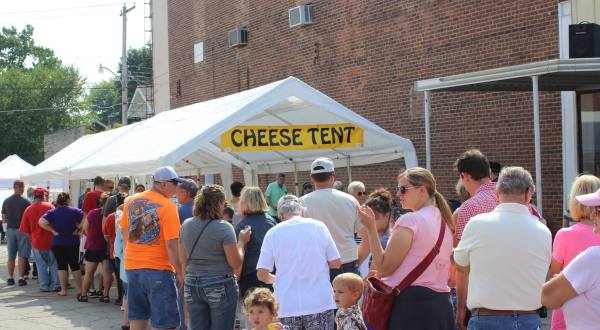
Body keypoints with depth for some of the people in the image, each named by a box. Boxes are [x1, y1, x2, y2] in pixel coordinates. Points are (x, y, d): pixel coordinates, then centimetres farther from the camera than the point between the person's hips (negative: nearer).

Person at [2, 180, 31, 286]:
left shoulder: (6, 201, 4)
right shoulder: (25, 202, -10)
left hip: (10, 229, 4)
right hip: (22, 229, -4)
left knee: (11, 256, 11)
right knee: (22, 255, 0)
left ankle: (10, 278, 12)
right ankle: (21, 278, -2)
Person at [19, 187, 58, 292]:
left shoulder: (28, 210, -2)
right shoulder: (49, 206, -8)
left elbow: (25, 230, 0)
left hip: (37, 242, 1)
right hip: (52, 240, -1)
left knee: (41, 265, 11)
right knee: (54, 264, 10)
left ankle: (44, 286, 11)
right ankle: (56, 285, 9)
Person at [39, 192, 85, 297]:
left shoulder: (52, 212, -4)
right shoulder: (75, 211, -5)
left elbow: (41, 222, -16)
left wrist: (53, 230, -9)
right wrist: (78, 229, -3)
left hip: (58, 243, 0)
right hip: (73, 243, 1)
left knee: (62, 266, 7)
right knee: (75, 265, 9)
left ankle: (63, 290, 5)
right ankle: (79, 290, 6)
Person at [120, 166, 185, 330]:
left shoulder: (131, 201, 5)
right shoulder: (168, 206, -13)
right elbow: (171, 244, -16)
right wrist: (179, 272, -7)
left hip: (132, 266, 6)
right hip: (158, 268, -6)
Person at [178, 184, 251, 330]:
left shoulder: (186, 225, 4)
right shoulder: (224, 227, -13)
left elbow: (182, 260, 11)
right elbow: (236, 263, -11)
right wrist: (242, 241, 2)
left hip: (192, 285, 5)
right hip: (221, 286, -5)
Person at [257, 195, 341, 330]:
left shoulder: (273, 233, -1)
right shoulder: (319, 226, -1)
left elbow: (262, 274, -4)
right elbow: (336, 263, 2)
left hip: (287, 307, 0)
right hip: (320, 304, 0)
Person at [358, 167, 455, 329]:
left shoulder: (410, 220, -11)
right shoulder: (444, 221, 14)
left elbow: (384, 268, -12)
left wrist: (370, 226, -10)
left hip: (410, 303, -8)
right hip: (441, 302, 8)